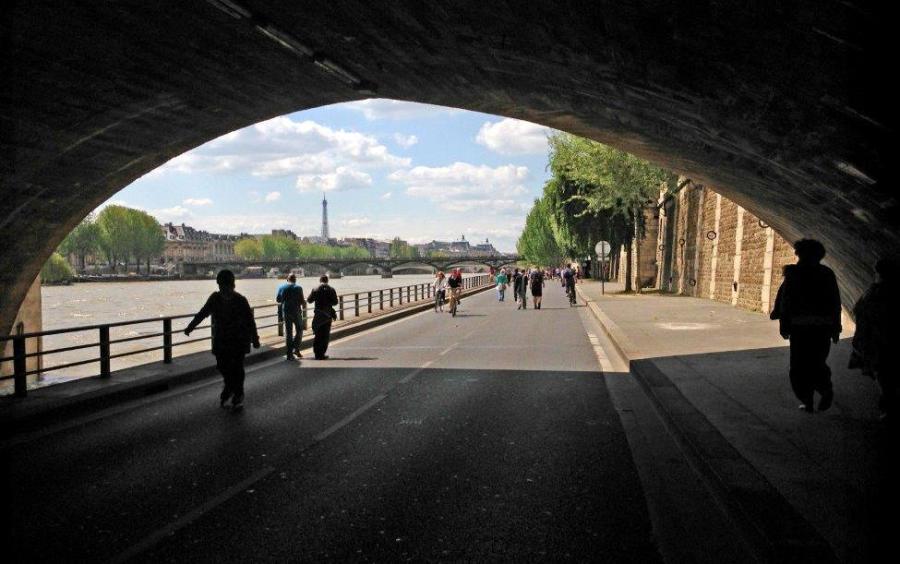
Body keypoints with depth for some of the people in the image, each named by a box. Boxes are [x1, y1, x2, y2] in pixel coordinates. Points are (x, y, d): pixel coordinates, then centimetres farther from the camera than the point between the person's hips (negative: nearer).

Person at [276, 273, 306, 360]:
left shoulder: (281, 287, 3)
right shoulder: (298, 288, -6)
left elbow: (277, 300, 7)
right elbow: (302, 301, -10)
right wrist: (304, 307, 10)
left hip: (286, 312, 3)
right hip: (296, 311, -3)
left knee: (288, 332, 6)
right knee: (299, 330, 14)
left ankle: (289, 353, 5)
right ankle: (296, 349, 3)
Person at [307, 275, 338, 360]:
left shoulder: (315, 290, -5)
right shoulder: (331, 290, -5)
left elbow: (309, 300, 0)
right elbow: (335, 302, -6)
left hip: (317, 315, 1)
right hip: (328, 315, -1)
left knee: (317, 335, 12)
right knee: (325, 335, 6)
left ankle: (317, 354, 13)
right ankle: (322, 354, 4)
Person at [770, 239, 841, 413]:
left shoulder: (793, 273, -2)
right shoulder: (827, 274, 7)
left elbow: (785, 301, -6)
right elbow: (835, 304, 7)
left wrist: (784, 326, -1)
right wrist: (836, 329, 12)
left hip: (799, 326, -3)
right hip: (823, 326, 3)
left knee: (799, 365, 6)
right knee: (818, 361, 15)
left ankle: (807, 401, 1)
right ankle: (825, 388, -9)